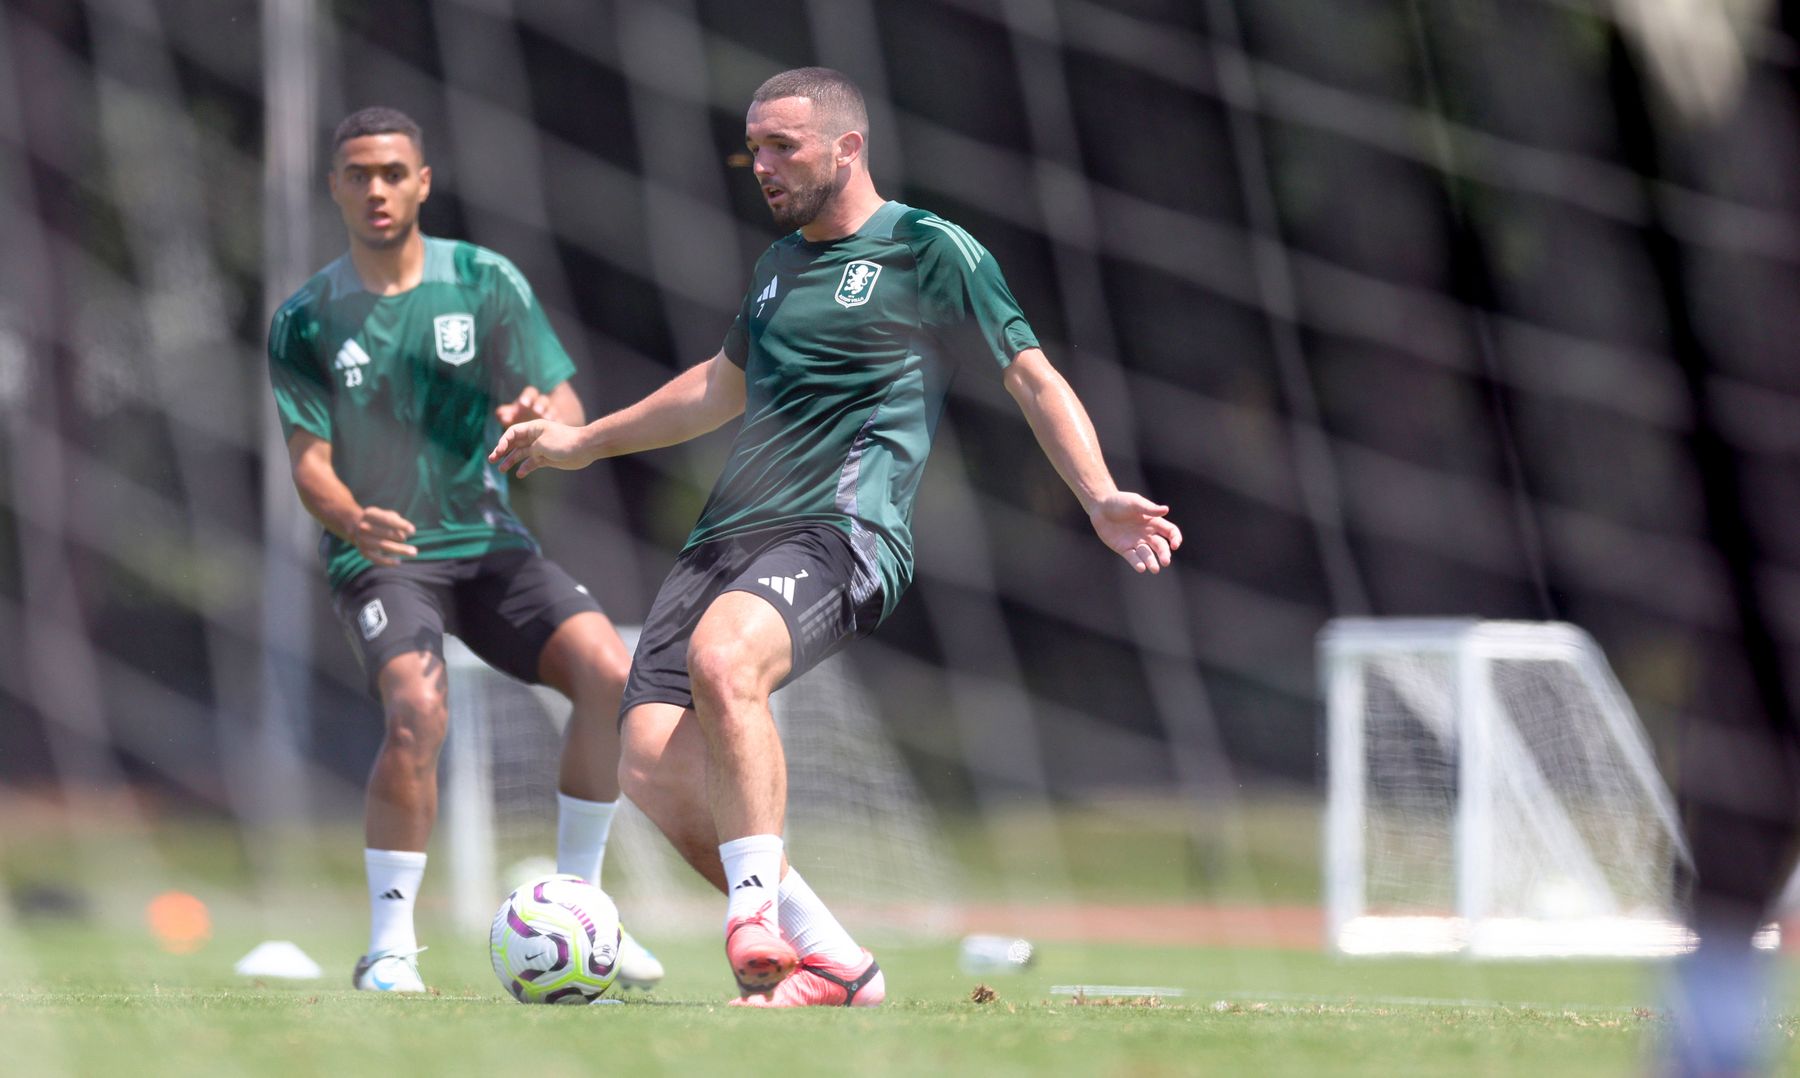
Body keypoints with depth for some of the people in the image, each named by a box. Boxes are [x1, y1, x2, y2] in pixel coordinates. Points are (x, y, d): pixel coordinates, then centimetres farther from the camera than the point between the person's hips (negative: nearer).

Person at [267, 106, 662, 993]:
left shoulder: (484, 282, 3)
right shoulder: (305, 321, 0)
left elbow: (566, 405, -2)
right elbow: (309, 463, -5)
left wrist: (543, 419, -27)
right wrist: (354, 522, -28)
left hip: (486, 540, 3)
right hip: (380, 556, -3)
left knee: (610, 673, -20)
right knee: (418, 710, -31)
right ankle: (389, 947, -18)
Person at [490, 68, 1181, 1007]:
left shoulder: (929, 251, 3)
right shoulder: (779, 263, 24)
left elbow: (1032, 377, 2)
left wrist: (1100, 500, -12)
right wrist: (585, 441, 48)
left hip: (843, 532, -7)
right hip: (727, 536, 7)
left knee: (722, 657, -38)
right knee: (652, 765, -12)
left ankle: (757, 917, -30)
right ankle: (830, 963, -2)